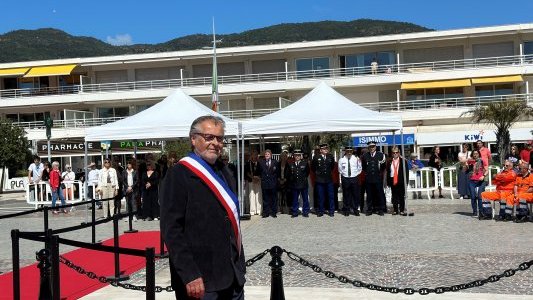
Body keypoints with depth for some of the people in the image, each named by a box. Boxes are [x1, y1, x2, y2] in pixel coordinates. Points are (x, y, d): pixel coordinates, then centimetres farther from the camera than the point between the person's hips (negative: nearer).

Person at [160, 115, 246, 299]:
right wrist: (190, 276, -20)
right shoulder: (178, 175, -9)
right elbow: (171, 230, -15)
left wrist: (240, 266, 17)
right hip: (199, 282, -7)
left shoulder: (225, 172, 14)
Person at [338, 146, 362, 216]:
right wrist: (341, 180, 9)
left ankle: (355, 210, 14)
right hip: (345, 179, 0)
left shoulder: (356, 158, 0)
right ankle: (346, 210, 13)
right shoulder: (341, 159, 0)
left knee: (356, 195, 3)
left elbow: (359, 169, 12)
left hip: (354, 179, 1)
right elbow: (340, 170, 10)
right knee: (346, 195, 4)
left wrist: (356, 174, 5)